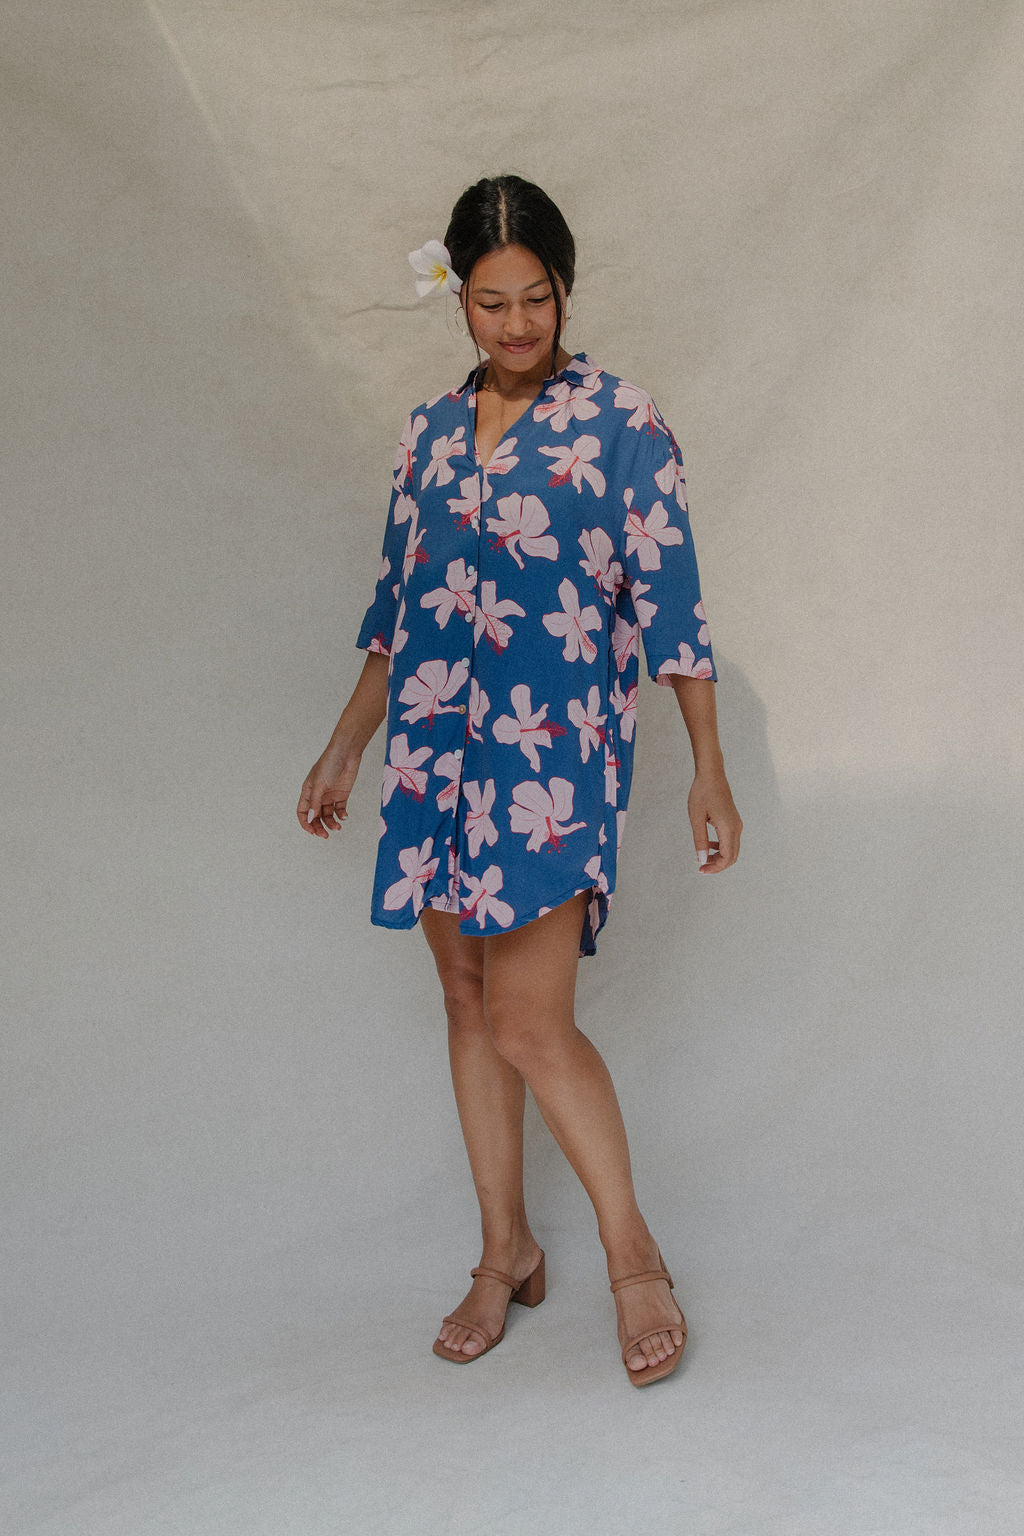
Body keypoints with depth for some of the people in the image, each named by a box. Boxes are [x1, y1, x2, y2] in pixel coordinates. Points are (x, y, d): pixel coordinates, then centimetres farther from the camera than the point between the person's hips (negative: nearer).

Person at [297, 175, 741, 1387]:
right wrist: (343, 750, 20)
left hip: (554, 753, -5)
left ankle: (633, 1253, 8)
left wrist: (708, 773, -5)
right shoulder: (430, 433, 12)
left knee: (530, 1023, -11)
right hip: (436, 750, 6)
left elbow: (669, 606, -4)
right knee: (469, 1002, 10)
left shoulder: (620, 424, -3)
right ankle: (505, 1252, 25)